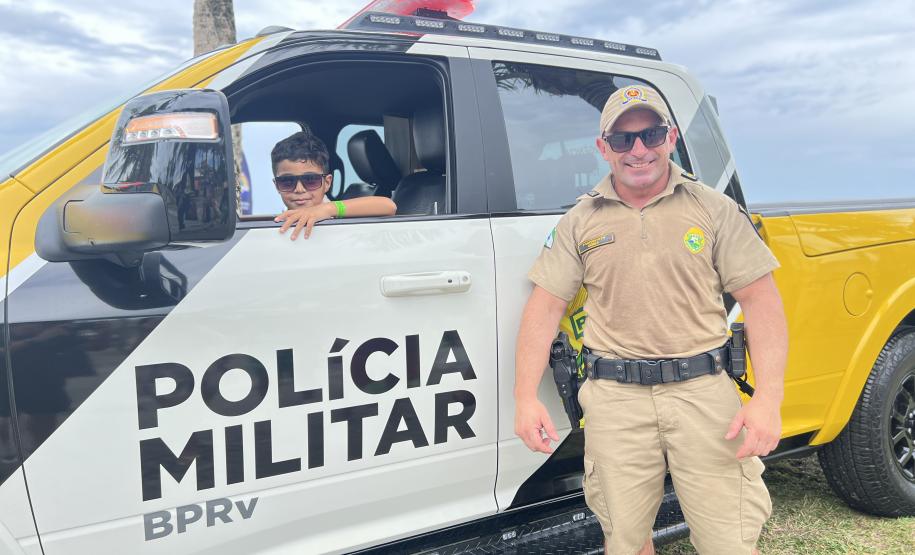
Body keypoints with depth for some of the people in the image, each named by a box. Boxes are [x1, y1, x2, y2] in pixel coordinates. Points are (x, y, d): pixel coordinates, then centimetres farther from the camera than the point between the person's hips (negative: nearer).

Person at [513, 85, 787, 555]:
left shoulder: (715, 210, 3)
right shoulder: (580, 221, 6)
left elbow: (759, 299, 0)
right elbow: (545, 306, 5)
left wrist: (768, 399, -10)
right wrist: (526, 398, -3)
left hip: (703, 392, -1)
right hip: (615, 398, 1)